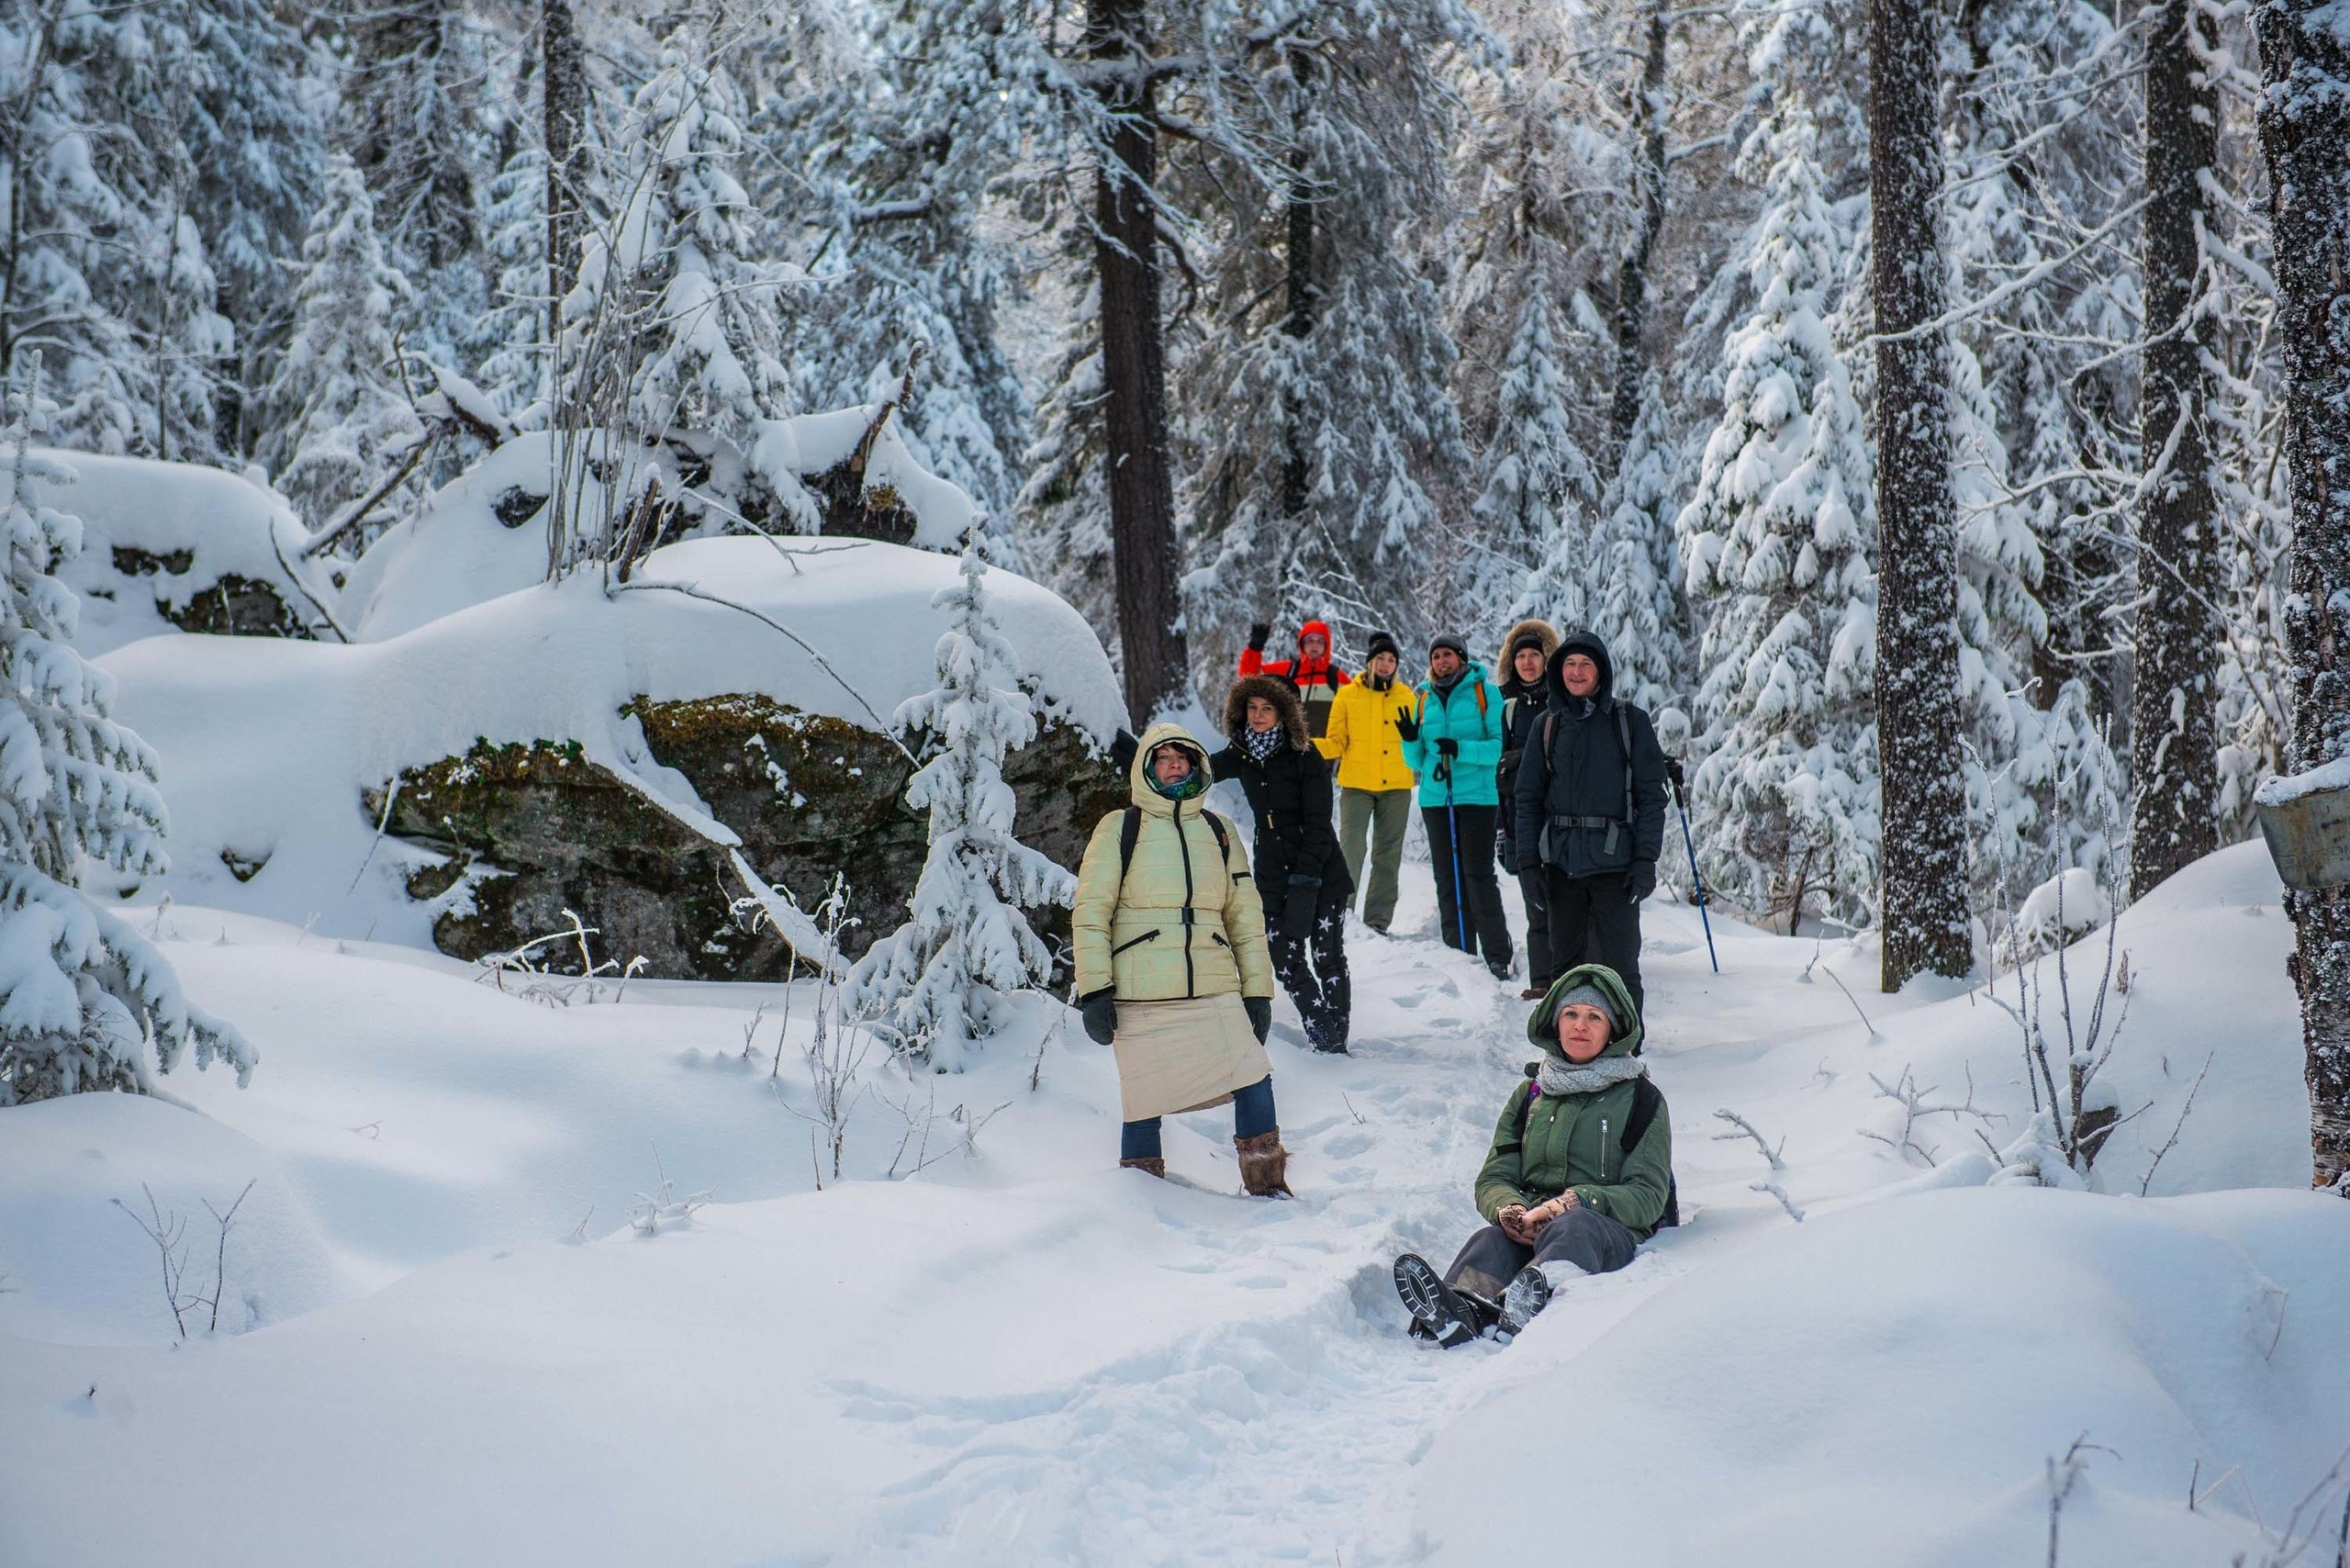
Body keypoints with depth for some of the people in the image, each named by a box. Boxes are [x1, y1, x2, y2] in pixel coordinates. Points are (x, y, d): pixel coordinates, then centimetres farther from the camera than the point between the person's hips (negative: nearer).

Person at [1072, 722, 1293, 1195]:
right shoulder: (1119, 829, 5)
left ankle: (1266, 1186, 6)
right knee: (1145, 1103, -1)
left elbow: (1246, 916, 18)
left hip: (1215, 992, 3)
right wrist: (1095, 991, -6)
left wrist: (1257, 991, 13)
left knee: (1254, 1083, -9)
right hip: (1141, 997, -3)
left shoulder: (1219, 832, 16)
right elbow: (1090, 913, 1)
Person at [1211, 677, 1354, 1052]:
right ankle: (1322, 1037, 8)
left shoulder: (1305, 757, -10)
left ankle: (1337, 1038, 8)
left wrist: (1306, 879, -19)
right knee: (1286, 963, -2)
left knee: (1327, 957, -1)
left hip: (1322, 873, -5)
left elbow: (1318, 824, -13)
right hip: (1273, 875, 5)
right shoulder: (1242, 756, 4)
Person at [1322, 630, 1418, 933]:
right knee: (1351, 850, -14)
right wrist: (1309, 746, -14)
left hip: (1396, 786, 2)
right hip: (1357, 784, -2)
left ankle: (1378, 920, 12)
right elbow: (1336, 743, 2)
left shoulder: (1406, 697, 8)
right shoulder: (1347, 695, 3)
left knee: (1388, 855, 6)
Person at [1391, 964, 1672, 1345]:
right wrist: (1510, 1210, -10)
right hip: (1530, 1226, 3)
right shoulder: (1530, 1095, 23)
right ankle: (1459, 1309, -68)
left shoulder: (1641, 1100, 12)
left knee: (1572, 1228, -39)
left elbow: (1647, 1198, 2)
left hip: (1610, 1228, -3)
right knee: (1492, 1238, -34)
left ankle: (1529, 1303, -74)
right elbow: (1493, 1180, 17)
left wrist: (1576, 1202, -17)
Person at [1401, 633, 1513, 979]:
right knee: (1447, 879, 6)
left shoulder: (1484, 693, 0)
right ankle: (1458, 952, 13)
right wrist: (1411, 741, -5)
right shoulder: (1425, 699, 13)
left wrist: (1462, 749, -21)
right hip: (1436, 799, 5)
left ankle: (1498, 958, -4)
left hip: (1477, 797, -5)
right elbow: (1417, 762, 16)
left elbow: (1500, 745, -8)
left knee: (1479, 877, -8)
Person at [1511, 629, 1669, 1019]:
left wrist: (1646, 859, -8)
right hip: (1561, 859, 3)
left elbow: (1651, 794, 0)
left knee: (1619, 961, -2)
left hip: (1614, 859, -3)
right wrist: (1528, 860, 1)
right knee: (1565, 957, 8)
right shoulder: (1547, 725, 11)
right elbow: (1529, 796, 10)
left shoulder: (1630, 721, 2)